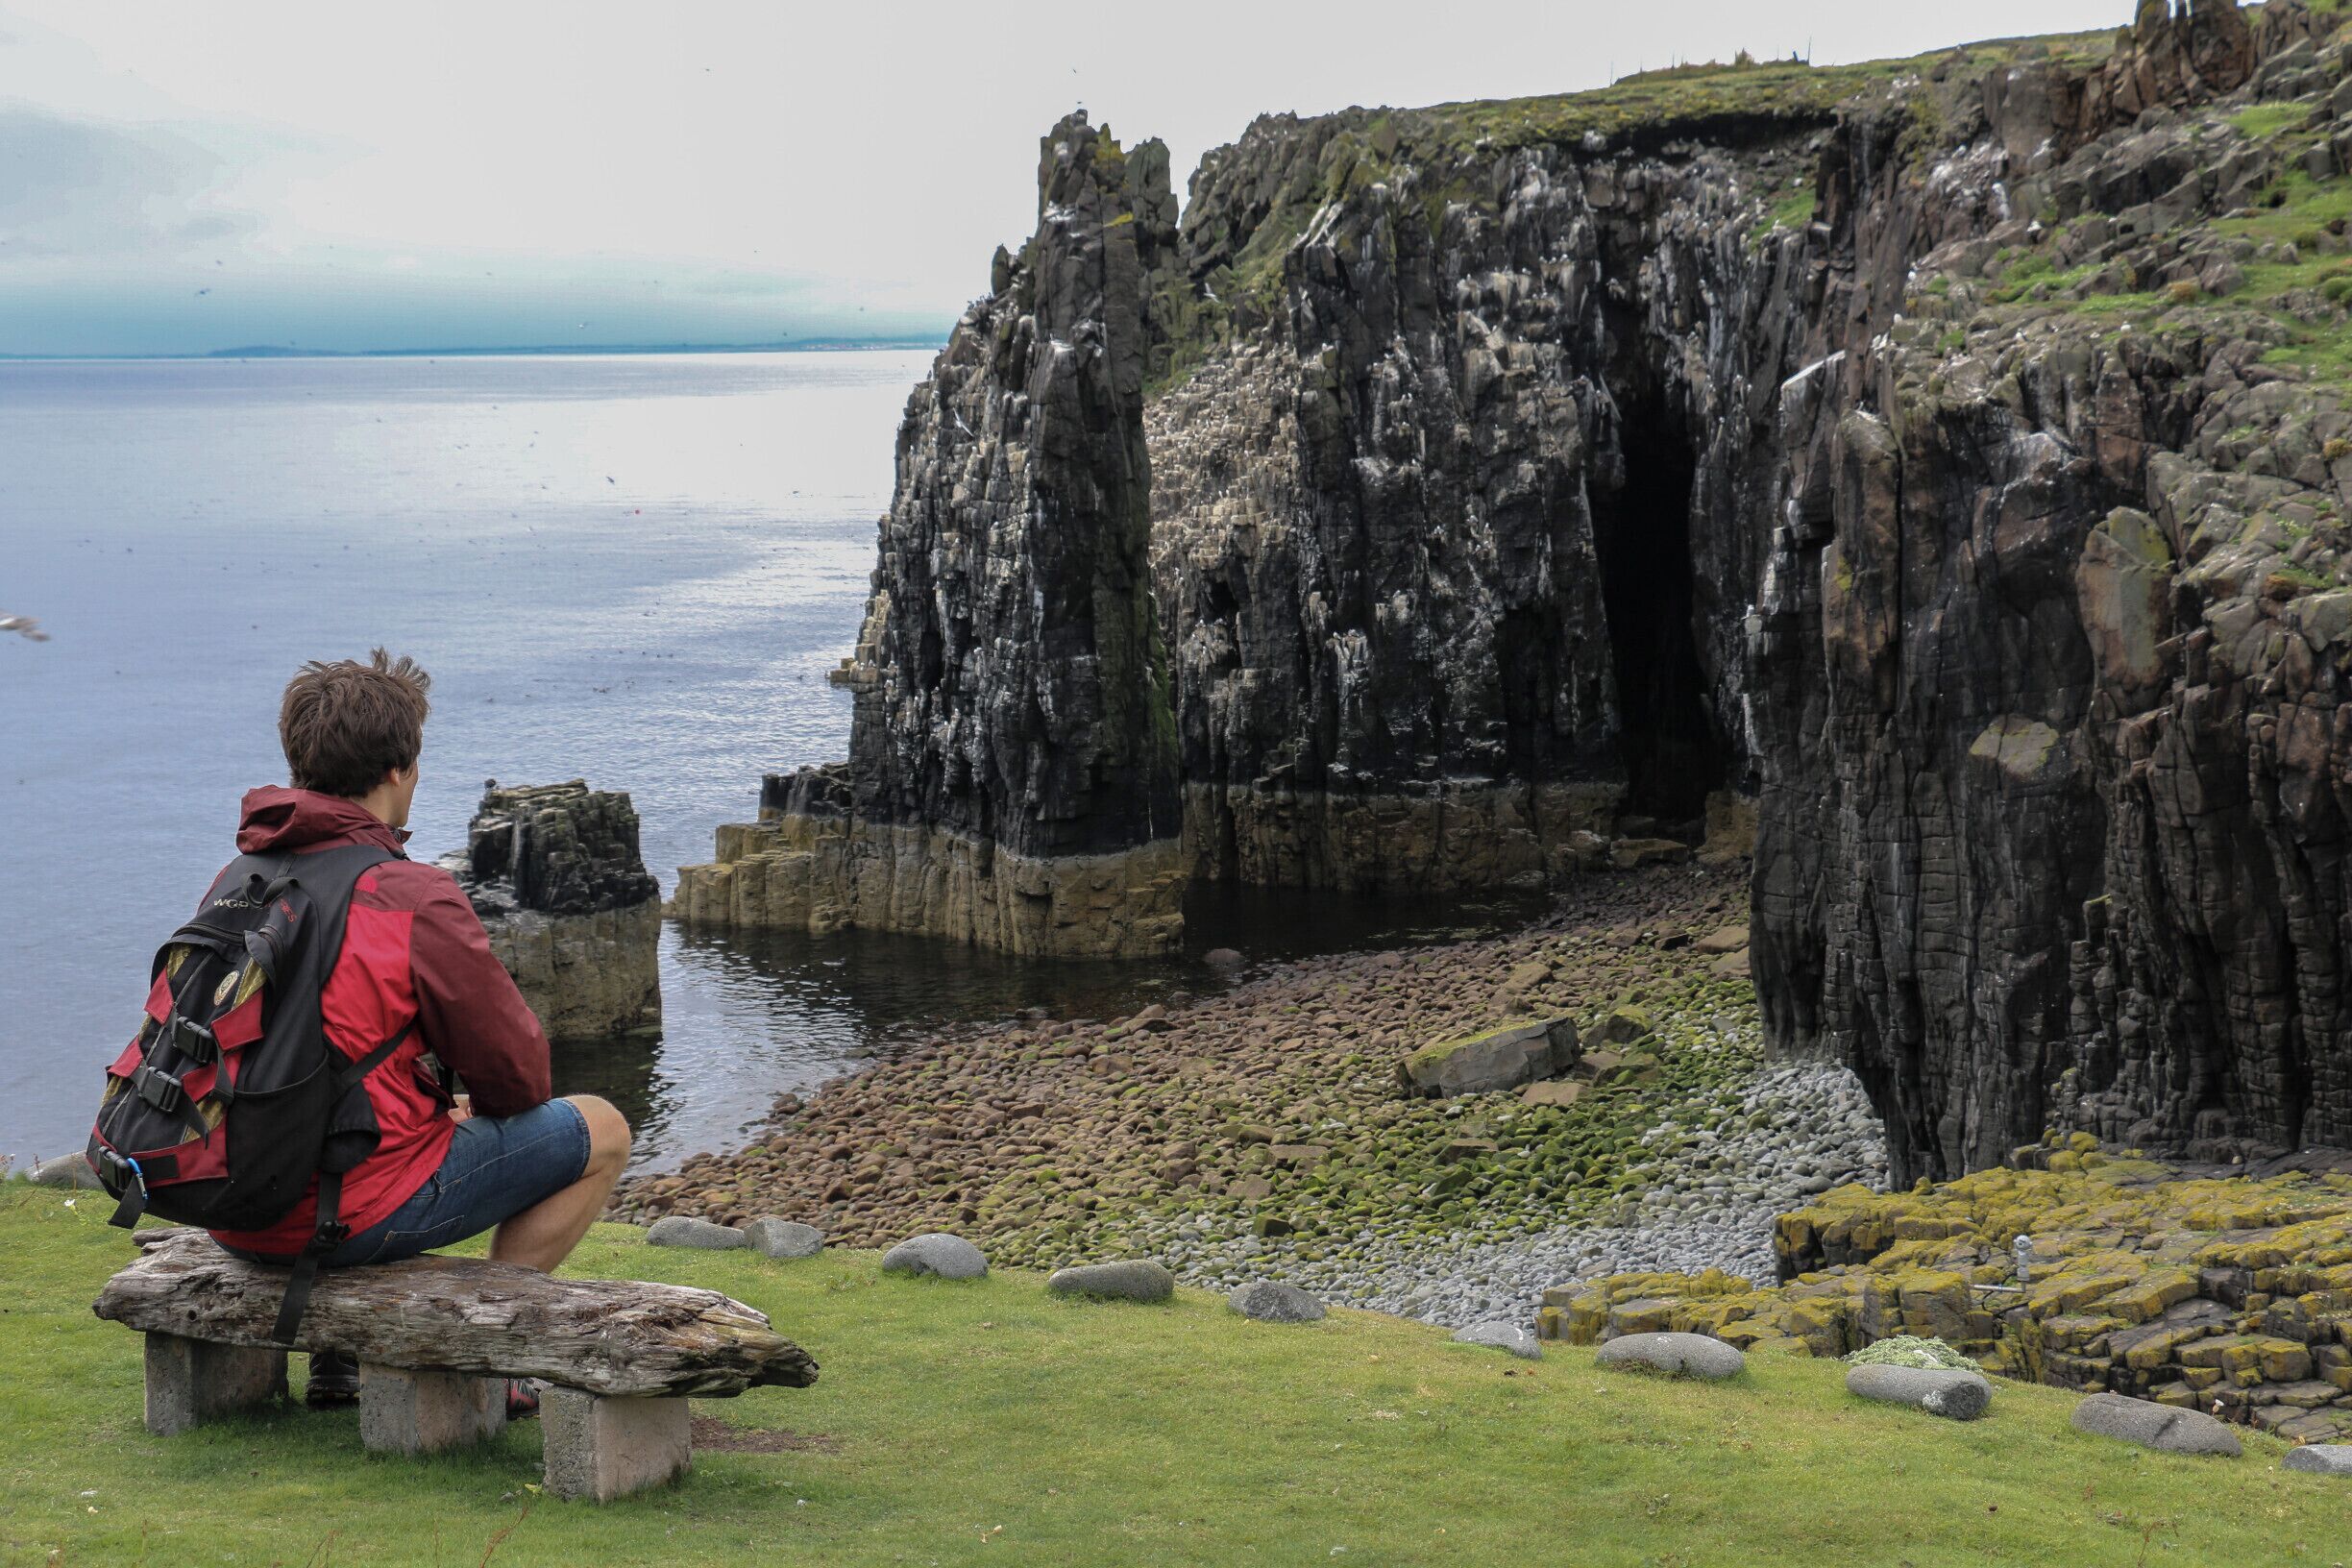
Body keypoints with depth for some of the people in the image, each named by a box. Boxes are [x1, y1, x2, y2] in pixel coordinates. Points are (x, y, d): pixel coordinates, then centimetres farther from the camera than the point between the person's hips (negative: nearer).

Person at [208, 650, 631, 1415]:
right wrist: (474, 1108, 16)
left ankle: (339, 1351, 27)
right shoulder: (415, 901, -16)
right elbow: (516, 1072, -7)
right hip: (354, 1216, -8)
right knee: (600, 1130, 8)